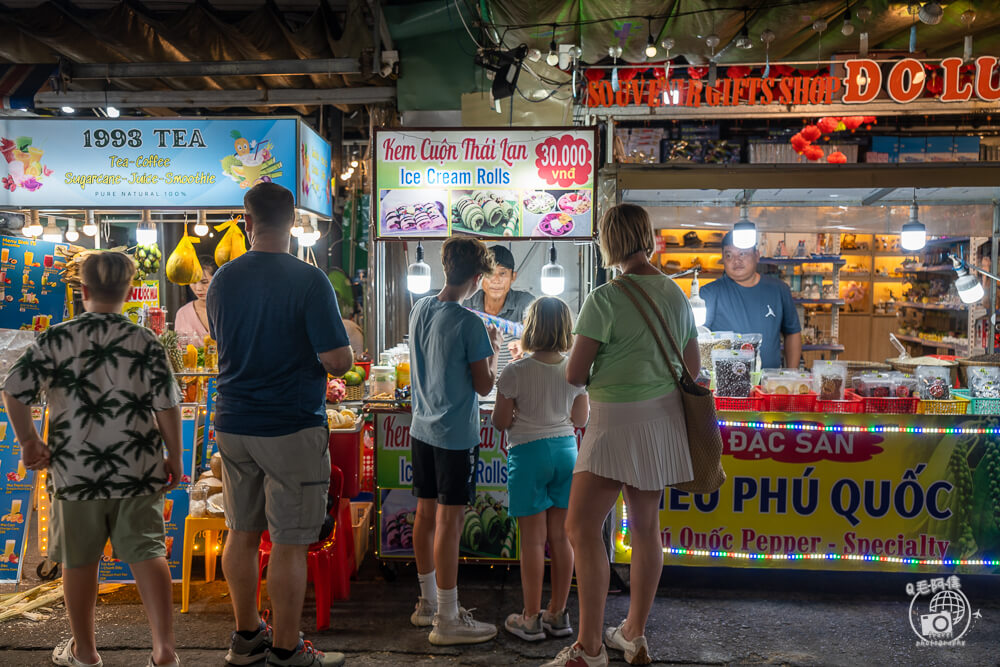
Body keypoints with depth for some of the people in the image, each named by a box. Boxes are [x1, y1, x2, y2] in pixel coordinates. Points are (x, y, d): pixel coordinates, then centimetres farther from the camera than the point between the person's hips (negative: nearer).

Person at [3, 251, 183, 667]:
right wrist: (174, 459, 3)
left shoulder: (56, 339, -3)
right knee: (147, 553, 5)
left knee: (79, 560, 16)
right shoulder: (146, 341, -4)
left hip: (75, 472, 1)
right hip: (138, 471, 0)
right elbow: (167, 406, -7)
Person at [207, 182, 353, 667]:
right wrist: (342, 354, 5)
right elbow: (338, 361, -16)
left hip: (233, 425, 6)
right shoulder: (308, 281, -14)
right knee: (288, 543, 4)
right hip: (292, 428, -6)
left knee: (241, 533, 16)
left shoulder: (222, 280, 4)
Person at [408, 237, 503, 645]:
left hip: (421, 429, 8)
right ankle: (447, 622, 9)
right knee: (450, 522, -1)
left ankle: (428, 603, 29)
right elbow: (484, 385, -11)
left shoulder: (420, 309, 5)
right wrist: (492, 351, 4)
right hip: (455, 435, -8)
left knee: (426, 514, 15)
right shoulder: (469, 324, -17)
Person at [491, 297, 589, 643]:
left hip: (528, 454, -4)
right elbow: (581, 419, 6)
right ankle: (558, 614, 22)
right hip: (566, 450, 4)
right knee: (561, 537, 11)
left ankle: (531, 619, 13)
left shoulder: (515, 372, -14)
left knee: (533, 539, 4)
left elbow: (501, 422, -9)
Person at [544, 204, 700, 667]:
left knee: (581, 527, -2)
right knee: (645, 526, 14)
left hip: (617, 421, -8)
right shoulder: (677, 295, 7)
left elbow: (574, 376, -12)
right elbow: (693, 370, 15)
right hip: (662, 419, 8)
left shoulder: (605, 299, -15)